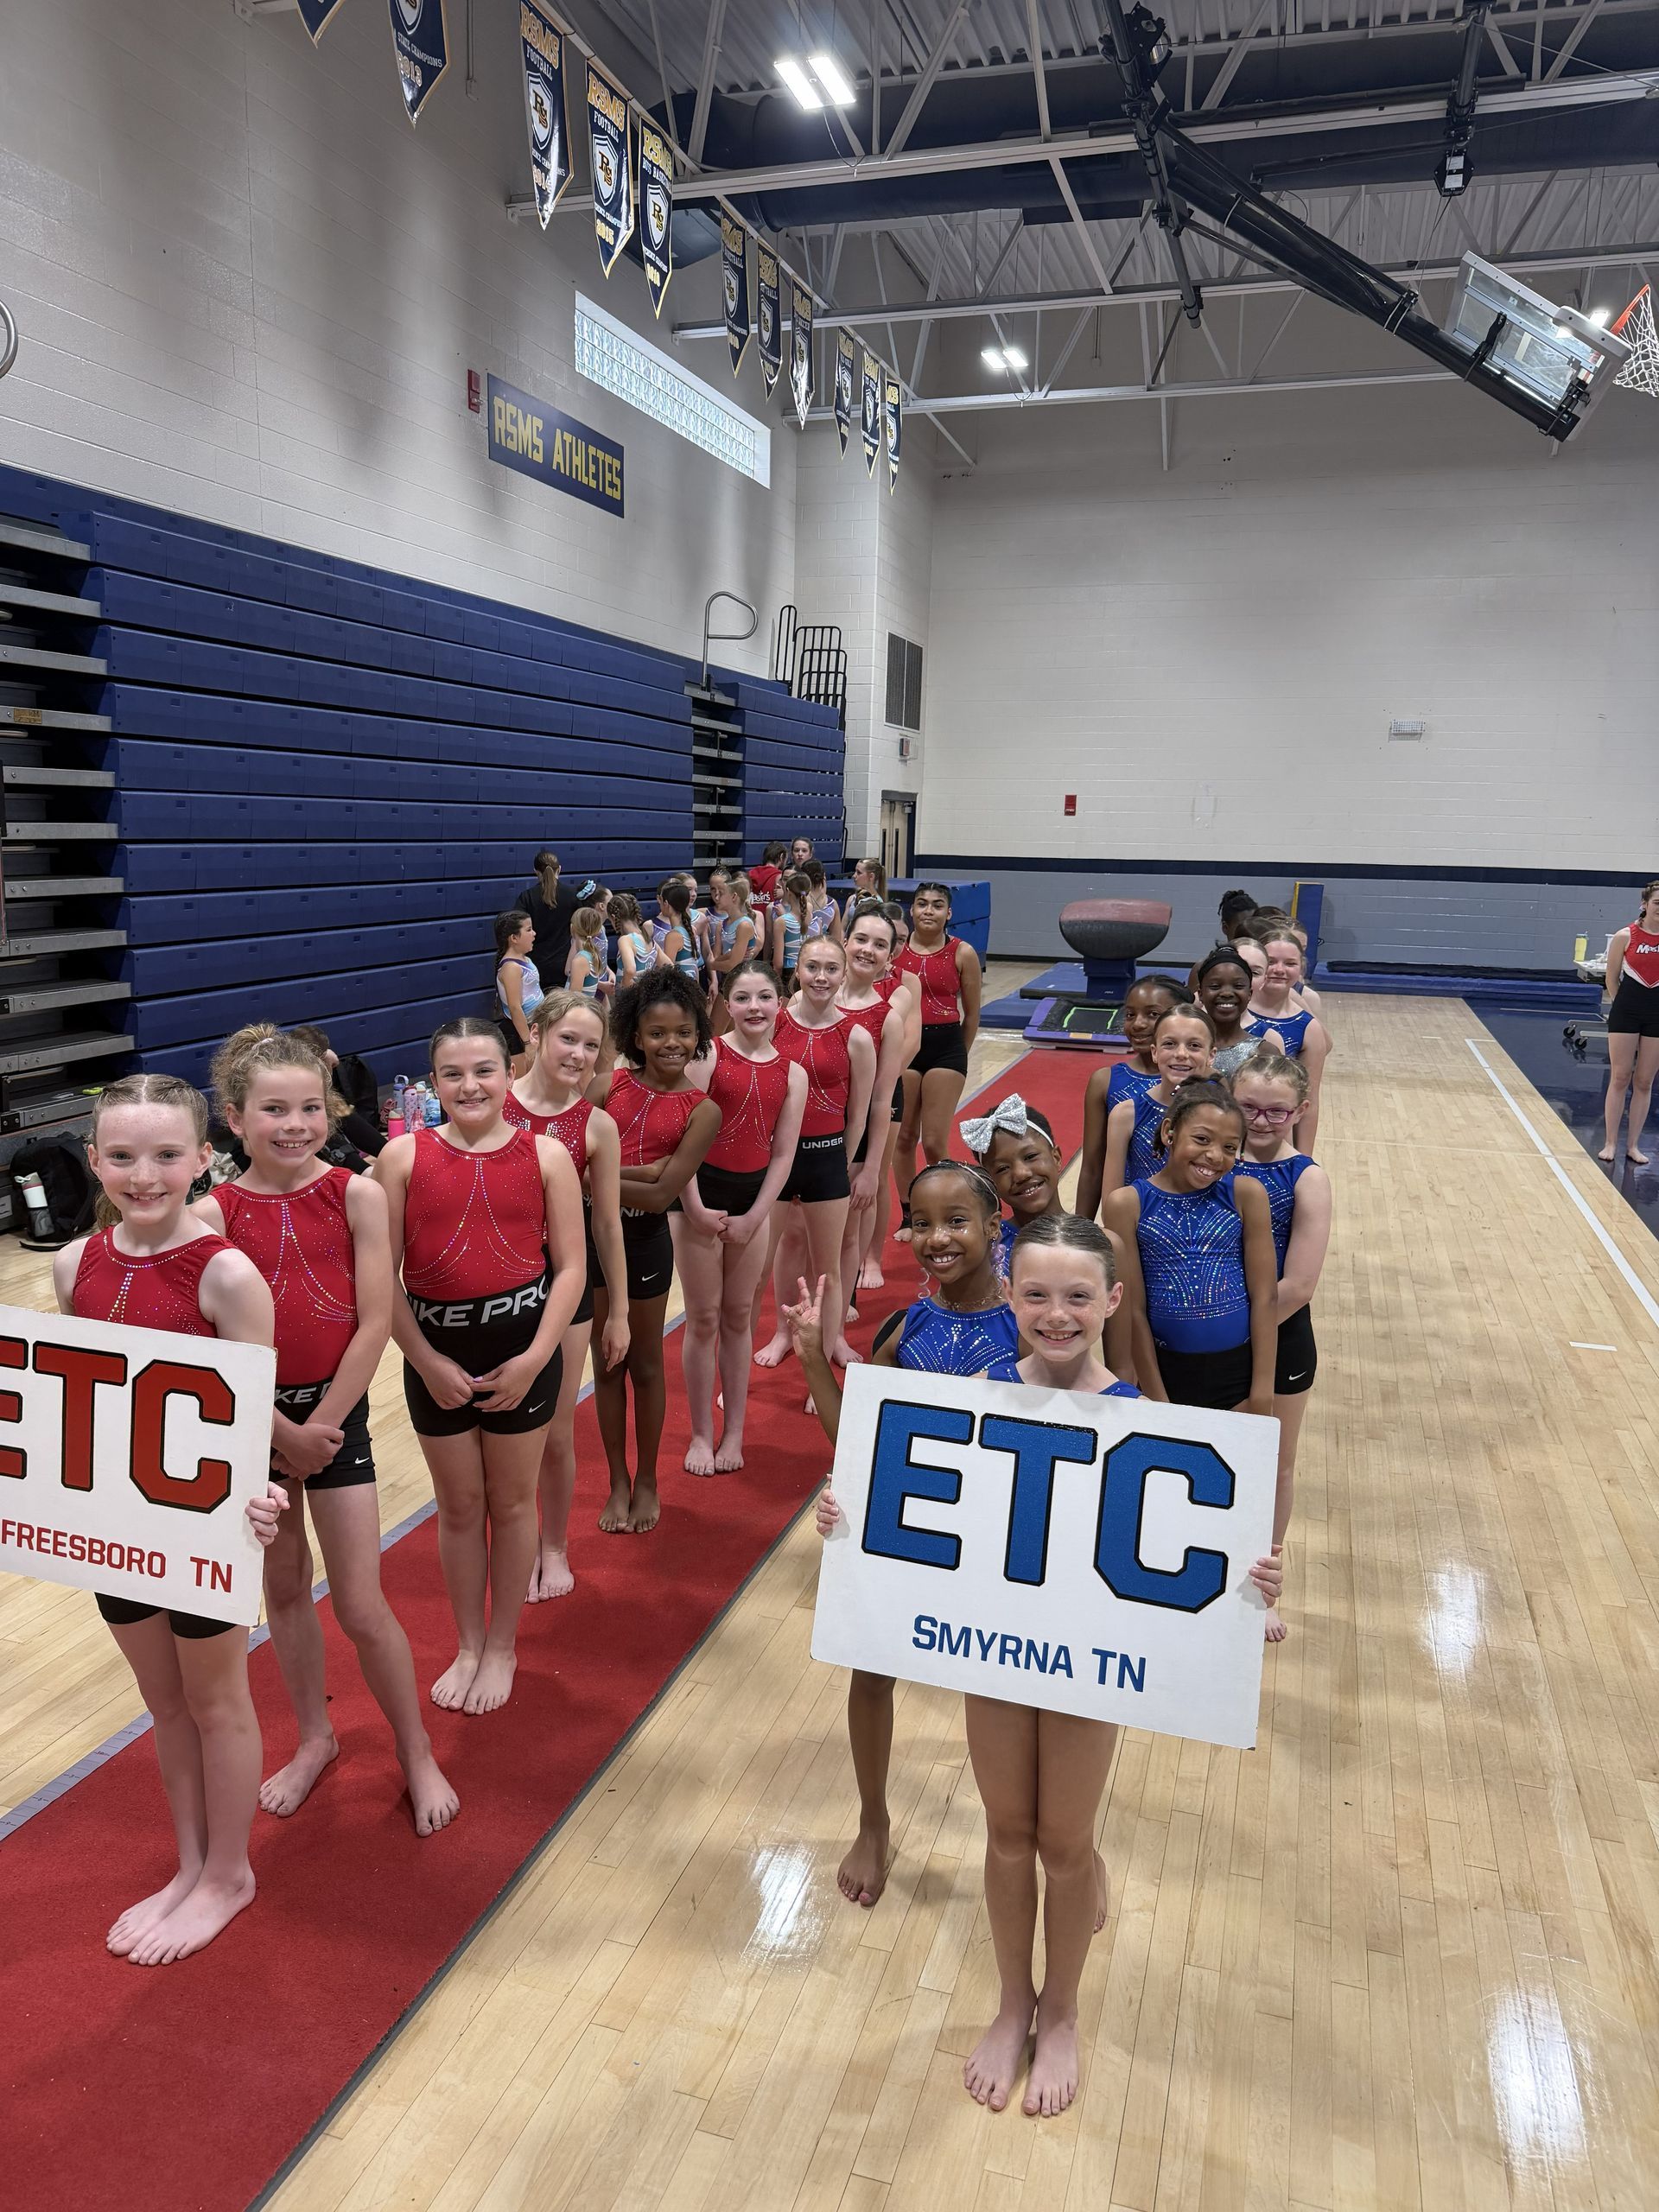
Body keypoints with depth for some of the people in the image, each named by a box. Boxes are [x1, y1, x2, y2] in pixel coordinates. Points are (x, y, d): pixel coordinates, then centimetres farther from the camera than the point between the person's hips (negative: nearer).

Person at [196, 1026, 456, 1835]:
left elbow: (374, 1323, -11)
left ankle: (416, 1754, 23)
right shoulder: (213, 1213, -7)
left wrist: (321, 1427, -11)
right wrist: (285, 1434, -11)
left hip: (335, 1412, -2)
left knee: (361, 1607, 2)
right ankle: (315, 1737, 39)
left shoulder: (357, 1195, -9)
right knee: (283, 1588, 18)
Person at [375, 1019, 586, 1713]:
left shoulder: (545, 1155, -4)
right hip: (435, 1351, 1)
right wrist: (425, 1359, -10)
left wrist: (534, 1357, -12)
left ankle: (502, 1647, 33)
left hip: (521, 1347, 0)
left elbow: (571, 1265, -5)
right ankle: (467, 1647, 35)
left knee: (511, 1501, 13)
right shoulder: (403, 1156, -4)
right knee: (459, 1505, 15)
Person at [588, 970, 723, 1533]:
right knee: (606, 1363, 14)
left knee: (645, 1364, 15)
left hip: (644, 1241, -2)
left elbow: (661, 1195, -16)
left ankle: (646, 1480, 33)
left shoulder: (701, 1111, -8)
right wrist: (641, 1169, -23)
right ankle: (618, 1482, 31)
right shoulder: (608, 1085, -3)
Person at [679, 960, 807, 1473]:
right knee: (704, 1319, 5)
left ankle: (735, 1431, 25)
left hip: (754, 1197, 3)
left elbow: (783, 1155, 2)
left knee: (738, 1317, 12)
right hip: (700, 1193, -3)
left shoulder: (792, 1074, 3)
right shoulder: (708, 1055, -7)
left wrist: (752, 1217, -5)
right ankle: (701, 1434, 18)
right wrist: (695, 1207, -15)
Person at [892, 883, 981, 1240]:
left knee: (934, 1143, -5)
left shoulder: (963, 954, -4)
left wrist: (959, 1054, 10)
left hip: (946, 1045, -2)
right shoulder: (895, 948, 0)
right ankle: (908, 1217, 21)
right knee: (904, 1138, 8)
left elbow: (971, 1014, 4)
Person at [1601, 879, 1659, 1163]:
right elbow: (1612, 980, 3)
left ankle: (1633, 1145, 14)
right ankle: (1611, 1143, 9)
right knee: (1619, 1078, 2)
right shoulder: (1625, 936, -6)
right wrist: (1625, 1004, 8)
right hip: (1626, 1012, -1)